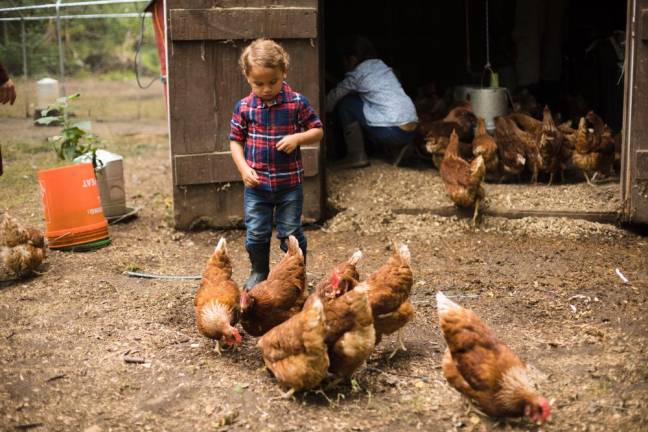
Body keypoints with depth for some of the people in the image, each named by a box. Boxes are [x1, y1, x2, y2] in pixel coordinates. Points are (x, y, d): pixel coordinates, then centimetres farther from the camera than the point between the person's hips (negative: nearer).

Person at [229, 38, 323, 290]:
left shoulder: (297, 103, -8)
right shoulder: (244, 107, -4)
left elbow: (317, 131, 0)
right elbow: (235, 140, 5)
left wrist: (297, 138, -19)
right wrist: (244, 168, -9)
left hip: (289, 183, -1)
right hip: (256, 184, 2)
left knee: (290, 233, 9)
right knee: (256, 233, 11)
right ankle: (259, 273, 31)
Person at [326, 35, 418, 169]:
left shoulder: (358, 73, -1)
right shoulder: (382, 66, 21)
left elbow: (334, 97, 7)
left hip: (392, 132, -8)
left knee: (345, 105, 3)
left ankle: (357, 156, 2)